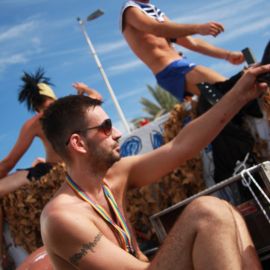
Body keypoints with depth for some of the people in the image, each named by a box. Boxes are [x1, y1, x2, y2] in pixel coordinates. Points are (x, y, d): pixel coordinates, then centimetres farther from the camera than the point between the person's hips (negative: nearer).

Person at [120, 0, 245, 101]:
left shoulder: (156, 12, 24)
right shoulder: (130, 10, -3)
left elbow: (191, 42, 23)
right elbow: (157, 29, -24)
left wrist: (227, 55, 15)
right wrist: (197, 28, -36)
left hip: (183, 67, 10)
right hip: (171, 73, -10)